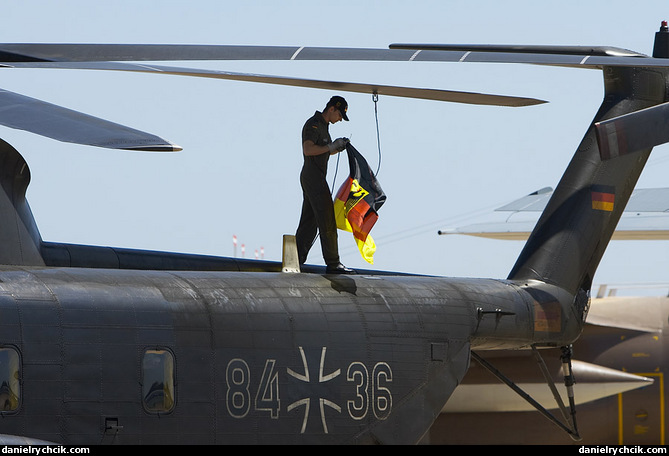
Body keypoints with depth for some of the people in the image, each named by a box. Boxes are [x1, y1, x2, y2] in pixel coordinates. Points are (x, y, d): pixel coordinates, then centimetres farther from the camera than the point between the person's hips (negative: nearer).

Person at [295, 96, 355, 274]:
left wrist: (338, 147, 9)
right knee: (327, 220, -10)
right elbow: (308, 149, -25)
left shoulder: (323, 126, 19)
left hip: (317, 178, 10)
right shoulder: (313, 124, -12)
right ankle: (333, 263, -10)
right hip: (313, 177, -10)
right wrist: (331, 146, -18)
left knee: (309, 222, 8)